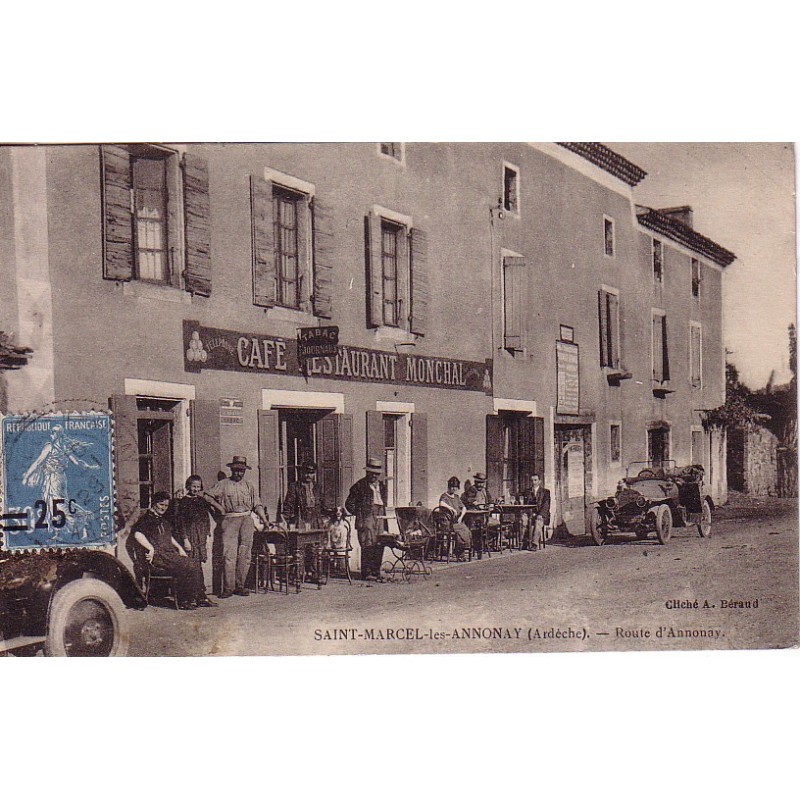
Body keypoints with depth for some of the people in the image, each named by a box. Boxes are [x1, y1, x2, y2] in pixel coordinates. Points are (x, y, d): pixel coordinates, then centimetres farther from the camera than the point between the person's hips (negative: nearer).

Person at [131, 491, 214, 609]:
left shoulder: (164, 520, 24)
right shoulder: (146, 519, -3)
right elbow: (138, 534, -20)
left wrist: (179, 548, 26)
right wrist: (151, 549, -22)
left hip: (171, 553, 9)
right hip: (157, 555, -9)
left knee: (195, 565, -9)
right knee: (185, 567, -25)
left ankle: (200, 598, -7)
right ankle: (184, 601, -18)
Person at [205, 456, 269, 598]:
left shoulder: (249, 486, 19)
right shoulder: (223, 484, 11)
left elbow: (258, 505, 16)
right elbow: (208, 496, 6)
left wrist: (264, 519, 5)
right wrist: (219, 507, -3)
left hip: (247, 520, 3)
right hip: (230, 521, -3)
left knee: (245, 555, 0)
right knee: (229, 554, -10)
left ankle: (240, 585, 7)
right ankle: (228, 587, -9)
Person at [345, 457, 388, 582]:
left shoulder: (382, 485, 17)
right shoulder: (360, 485, -1)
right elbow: (349, 503, 1)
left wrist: (384, 514, 14)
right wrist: (358, 514, -3)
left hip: (379, 517, 6)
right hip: (366, 518, -6)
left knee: (379, 546, 3)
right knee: (368, 545, -10)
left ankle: (376, 571, 10)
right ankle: (366, 573, -7)